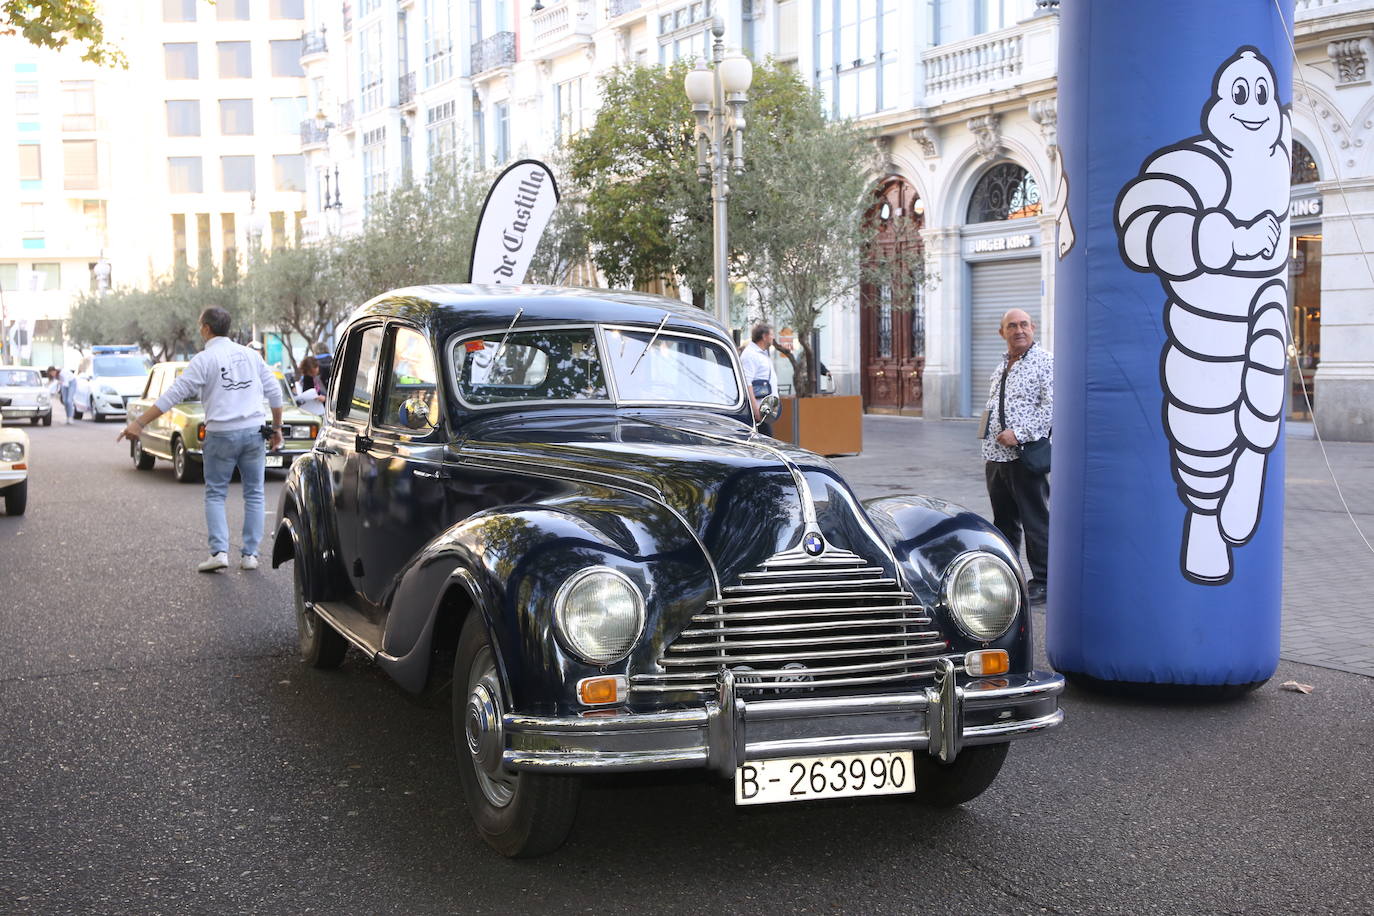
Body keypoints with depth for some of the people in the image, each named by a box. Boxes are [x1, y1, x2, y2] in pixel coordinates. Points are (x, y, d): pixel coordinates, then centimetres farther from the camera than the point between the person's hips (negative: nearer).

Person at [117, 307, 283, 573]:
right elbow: (274, 392, 10)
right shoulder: (250, 354, 8)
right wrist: (277, 427, 19)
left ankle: (219, 551, -5)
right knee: (253, 494, 9)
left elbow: (174, 394, -10)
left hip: (221, 434, -4)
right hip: (253, 431, 4)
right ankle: (250, 554, 7)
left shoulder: (204, 359, -6)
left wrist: (139, 422, -7)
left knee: (215, 494, 7)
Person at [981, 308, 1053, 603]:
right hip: (996, 457, 8)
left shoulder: (1045, 362, -6)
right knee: (1004, 520, 14)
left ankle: (1043, 582, 3)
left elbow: (1051, 406, -15)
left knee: (1036, 520, -4)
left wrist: (1019, 434, -19)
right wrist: (987, 452, 21)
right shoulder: (1001, 367, 19)